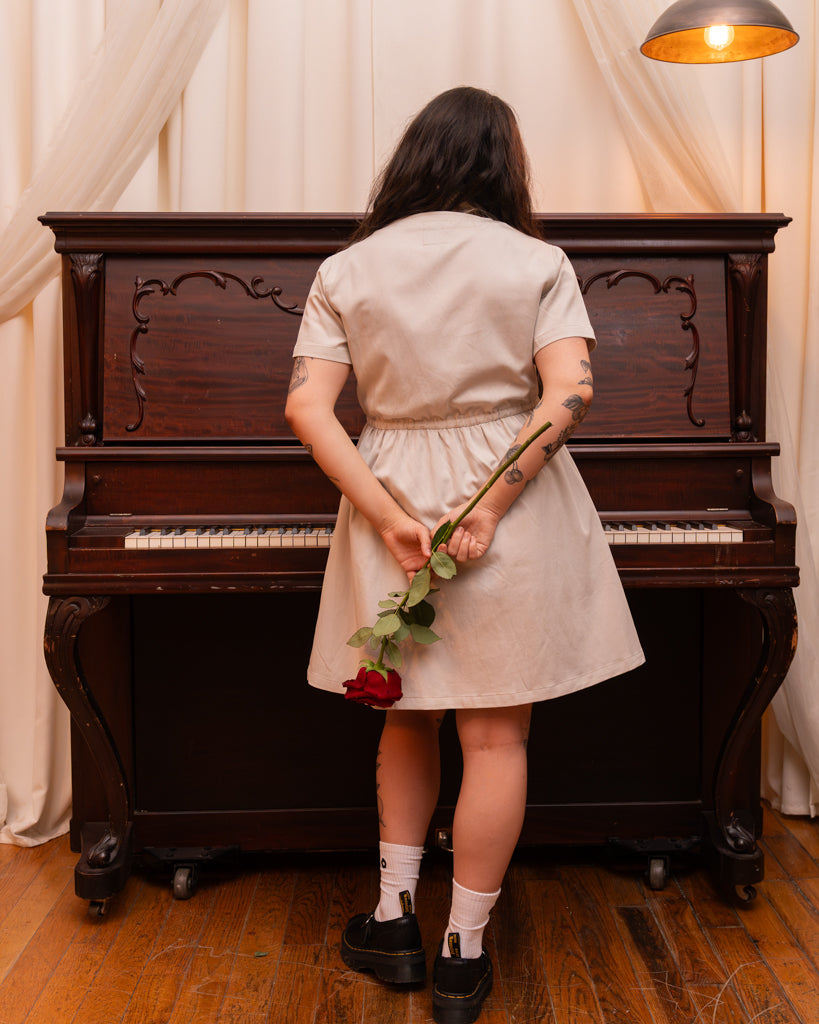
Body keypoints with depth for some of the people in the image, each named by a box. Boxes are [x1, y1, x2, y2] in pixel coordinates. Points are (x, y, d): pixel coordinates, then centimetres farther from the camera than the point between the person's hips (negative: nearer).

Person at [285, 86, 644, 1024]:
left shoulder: (347, 269, 5)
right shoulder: (536, 262, -1)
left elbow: (308, 406, -7)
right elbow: (569, 394, -15)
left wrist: (388, 516, -11)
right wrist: (488, 509, -16)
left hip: (392, 500, 3)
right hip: (513, 502, -2)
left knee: (407, 717, 20)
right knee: (496, 736, 6)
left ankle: (393, 919, 27)